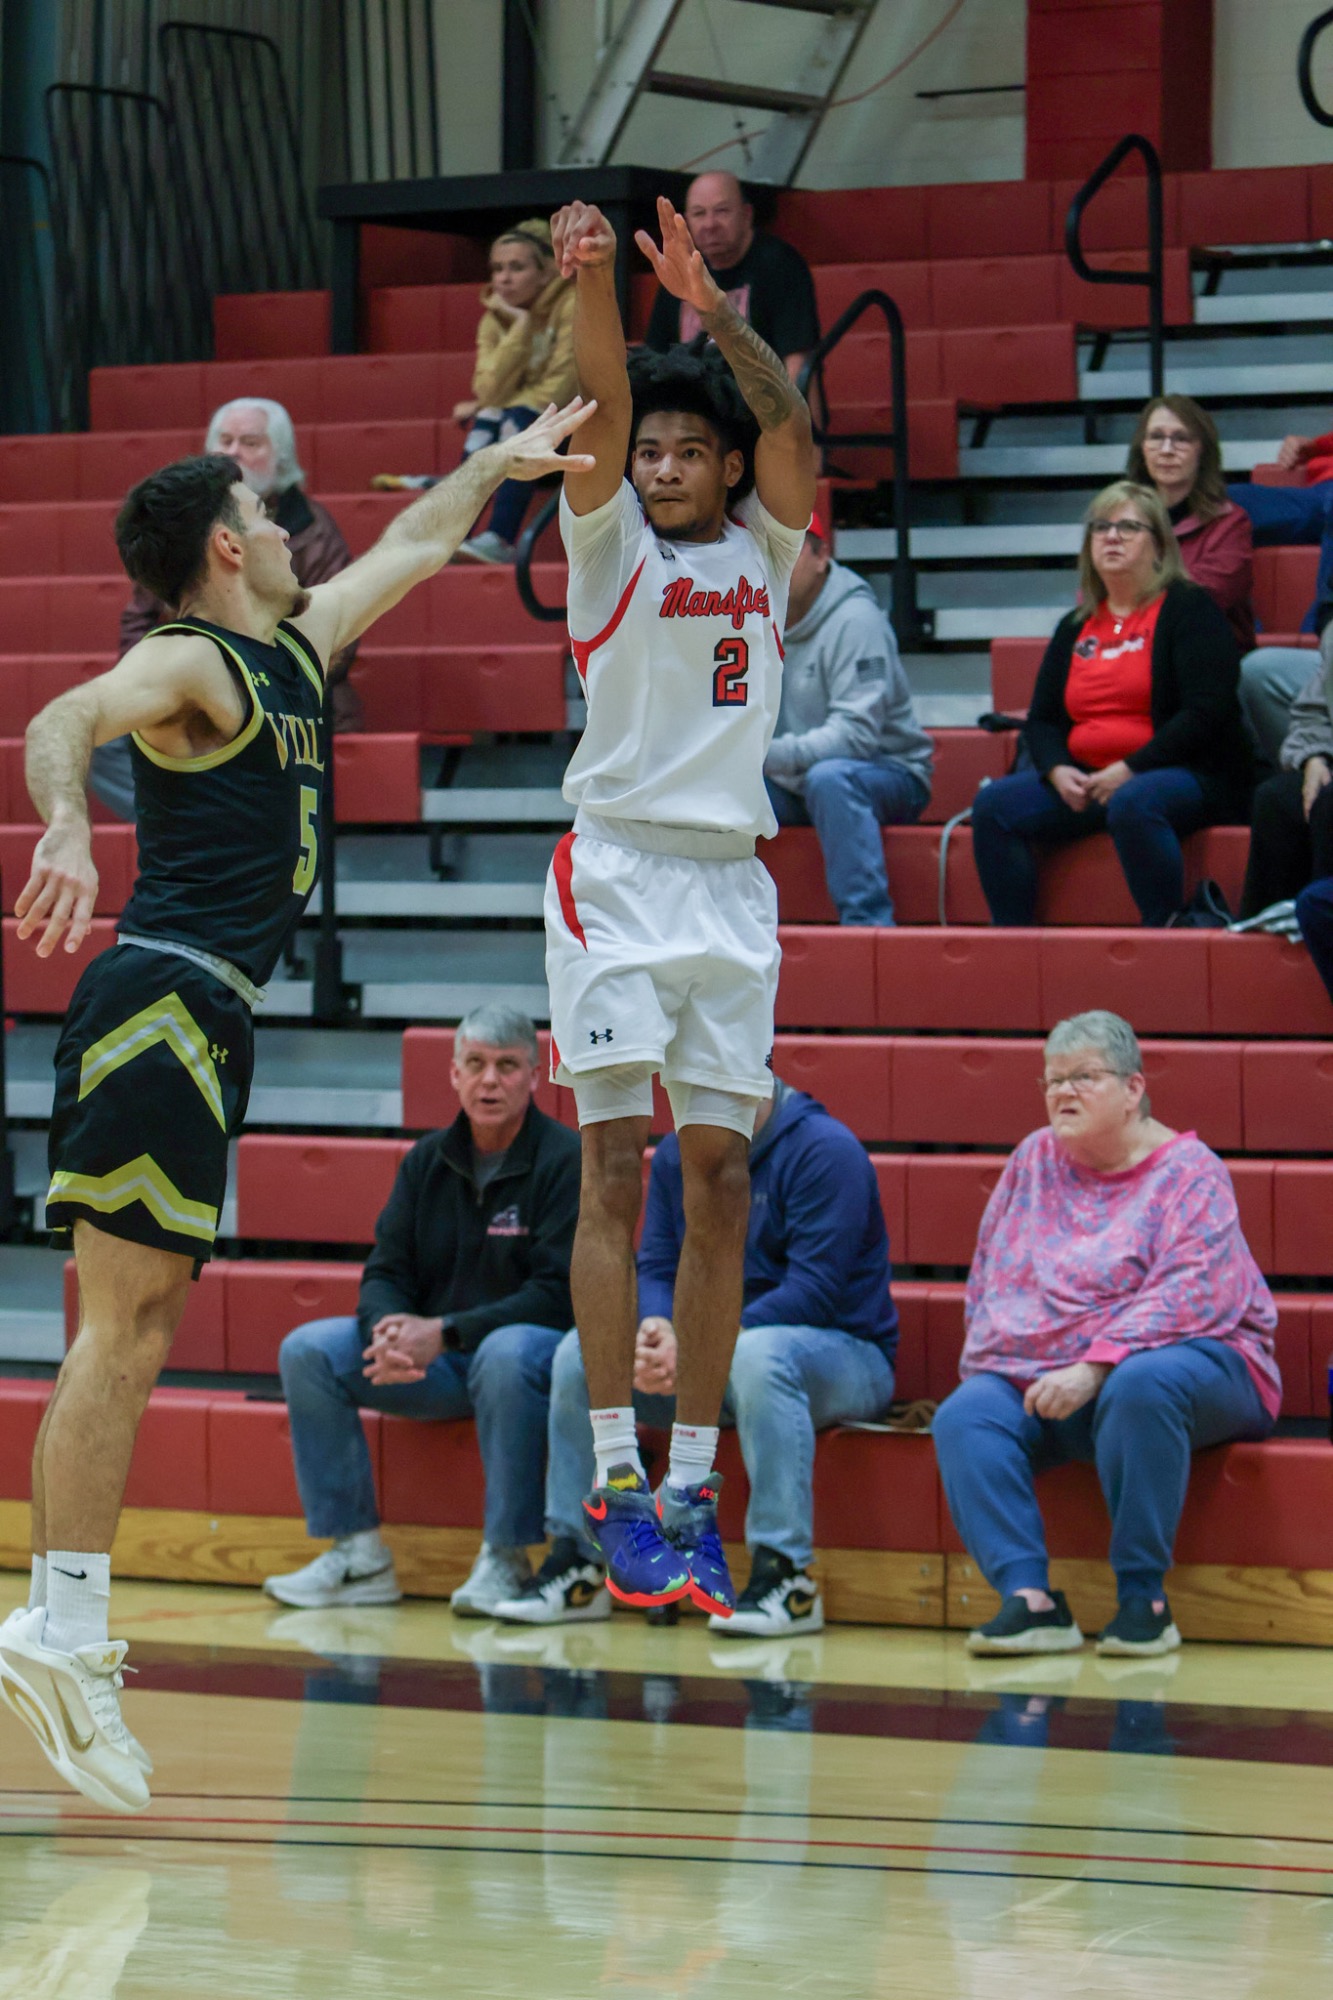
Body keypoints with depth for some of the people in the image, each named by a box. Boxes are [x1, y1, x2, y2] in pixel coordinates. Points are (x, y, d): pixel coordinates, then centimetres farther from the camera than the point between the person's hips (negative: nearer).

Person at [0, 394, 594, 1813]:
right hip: (165, 1003, -10)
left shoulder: (293, 649, 21)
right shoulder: (193, 665, -6)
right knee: (124, 1328, -14)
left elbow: (410, 549, 38)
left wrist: (501, 461, 48)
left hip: (201, 1024, 10)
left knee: (135, 1330, 6)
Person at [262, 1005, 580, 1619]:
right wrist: (387, 1334, -19)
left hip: (545, 1348, -6)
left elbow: (561, 1292, -17)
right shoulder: (428, 1161, 9)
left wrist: (444, 1332, -25)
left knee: (506, 1353, -40)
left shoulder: (565, 1160, -9)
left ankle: (505, 1558, -29)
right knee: (308, 1350, -11)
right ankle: (357, 1554, -9)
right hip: (439, 1363, 6)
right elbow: (386, 1273, 7)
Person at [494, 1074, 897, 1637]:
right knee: (581, 1352, -10)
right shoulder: (675, 1155, 9)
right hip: (712, 1358, 7)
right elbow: (656, 1268, 6)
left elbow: (814, 1291, -22)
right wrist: (656, 1329, -19)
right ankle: (574, 1562, -7)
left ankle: (786, 1574, -38)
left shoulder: (825, 1151, -15)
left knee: (758, 1354, -40)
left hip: (844, 1356, -7)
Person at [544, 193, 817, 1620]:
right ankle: (616, 1486, -11)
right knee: (616, 1171, -8)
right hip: (618, 869, -4)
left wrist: (712, 310, -22)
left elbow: (791, 425, -7)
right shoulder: (611, 542, 3)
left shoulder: (764, 551, 10)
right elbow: (604, 402, -14)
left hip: (732, 881, 4)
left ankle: (692, 1486, 5)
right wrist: (592, 283, -31)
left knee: (719, 1182, 2)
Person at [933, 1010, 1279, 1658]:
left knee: (1141, 1386, -40)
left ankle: (1142, 1598, -31)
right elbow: (988, 1280, 19)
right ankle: (1030, 1598, -35)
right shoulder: (1034, 1159, 14)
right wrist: (995, 1359, 1)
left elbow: (1187, 1296, -18)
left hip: (1187, 1354, -5)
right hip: (1039, 1373, 5)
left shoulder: (1189, 1173, -5)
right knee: (965, 1417, -23)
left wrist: (1094, 1369, -27)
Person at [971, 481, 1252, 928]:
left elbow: (1206, 712, -12)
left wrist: (1130, 770, -18)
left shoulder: (1189, 609, -1)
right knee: (994, 804, -14)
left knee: (1132, 804, -40)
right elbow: (1041, 720, 18)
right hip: (1085, 779, 7)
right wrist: (1058, 771, -5)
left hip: (1187, 776, -6)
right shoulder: (1076, 627, 18)